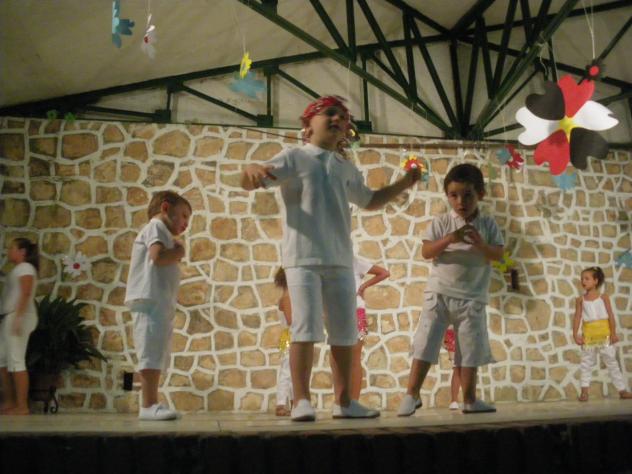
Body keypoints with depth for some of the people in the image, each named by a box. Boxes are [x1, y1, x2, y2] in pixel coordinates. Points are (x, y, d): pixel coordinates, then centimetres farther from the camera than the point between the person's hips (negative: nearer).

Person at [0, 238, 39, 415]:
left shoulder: (25, 267, -5)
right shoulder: (18, 269, 23)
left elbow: (26, 294, -17)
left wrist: (17, 318, -24)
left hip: (18, 317, -10)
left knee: (16, 360, -12)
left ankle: (22, 407, -11)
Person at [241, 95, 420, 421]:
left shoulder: (346, 168, 19)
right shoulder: (294, 157, 2)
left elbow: (370, 200, 32)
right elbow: (250, 183, -8)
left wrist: (403, 184, 23)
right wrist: (252, 169, -31)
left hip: (341, 260, 6)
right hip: (303, 257, -6)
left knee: (345, 332, 7)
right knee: (306, 328, -10)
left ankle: (343, 402, 17)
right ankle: (301, 401, -2)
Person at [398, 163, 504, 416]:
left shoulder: (487, 224, 4)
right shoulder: (441, 223, -2)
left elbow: (498, 254, -2)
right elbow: (426, 251, -10)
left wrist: (480, 244, -21)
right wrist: (449, 239, -25)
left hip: (472, 297, 2)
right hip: (439, 293, -1)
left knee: (471, 348, 7)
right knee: (425, 344, -2)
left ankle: (470, 399, 18)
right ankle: (411, 394, 7)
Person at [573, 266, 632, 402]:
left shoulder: (603, 297, 0)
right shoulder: (581, 300, 3)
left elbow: (610, 315, -2)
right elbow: (577, 317, 0)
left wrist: (613, 333, -8)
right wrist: (575, 334, -7)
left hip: (604, 334, -1)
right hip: (588, 335, 1)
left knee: (612, 361, 5)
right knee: (586, 363, 4)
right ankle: (584, 391, 7)